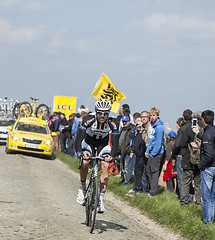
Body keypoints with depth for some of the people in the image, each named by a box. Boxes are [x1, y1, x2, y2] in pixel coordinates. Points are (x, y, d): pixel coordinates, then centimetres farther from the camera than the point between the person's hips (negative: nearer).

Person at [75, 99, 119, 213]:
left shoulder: (112, 122, -29)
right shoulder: (89, 119, -32)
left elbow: (115, 142, -31)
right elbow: (79, 138, -35)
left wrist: (112, 156, -49)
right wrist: (79, 152, -51)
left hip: (103, 142, 1)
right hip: (89, 140, -1)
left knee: (105, 166, -19)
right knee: (85, 162, -26)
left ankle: (101, 199, -13)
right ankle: (82, 187, 0)